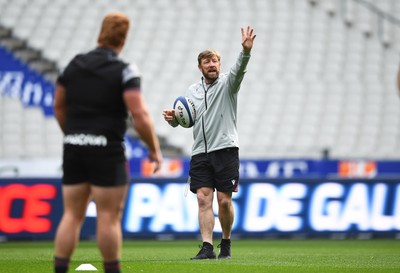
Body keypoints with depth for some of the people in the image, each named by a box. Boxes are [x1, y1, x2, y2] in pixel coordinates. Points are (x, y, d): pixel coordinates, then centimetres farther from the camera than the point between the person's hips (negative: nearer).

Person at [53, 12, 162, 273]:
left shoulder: (74, 65, 8)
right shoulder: (124, 71, -9)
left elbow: (59, 106, 16)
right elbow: (140, 115, -16)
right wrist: (155, 150, -5)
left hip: (74, 150, 5)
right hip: (107, 152, -5)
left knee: (72, 214, 8)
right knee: (109, 216, 0)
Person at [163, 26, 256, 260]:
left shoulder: (227, 83, 3)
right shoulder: (192, 91, 16)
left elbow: (239, 69, -19)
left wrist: (246, 51, -39)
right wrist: (173, 118, 1)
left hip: (225, 150, -3)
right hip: (200, 153, 3)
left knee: (224, 200, -4)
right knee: (204, 198, -7)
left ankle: (226, 243, 16)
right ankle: (207, 247, -10)